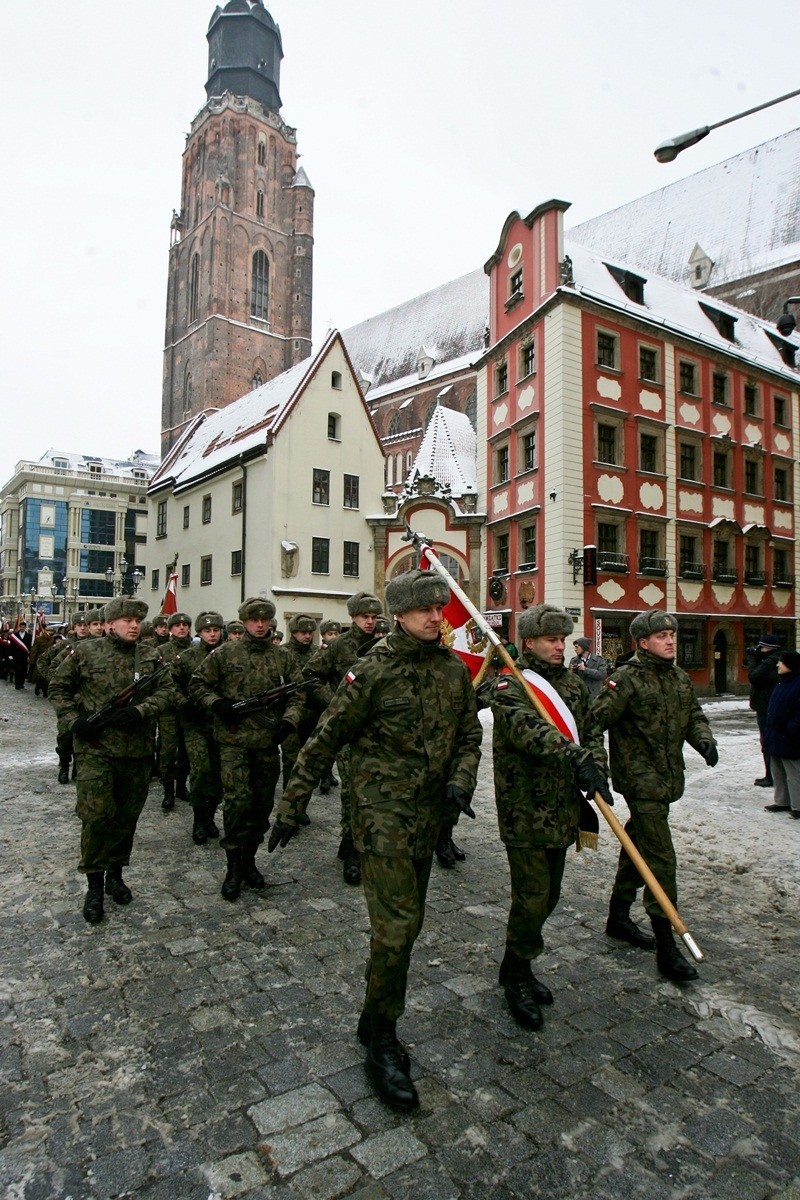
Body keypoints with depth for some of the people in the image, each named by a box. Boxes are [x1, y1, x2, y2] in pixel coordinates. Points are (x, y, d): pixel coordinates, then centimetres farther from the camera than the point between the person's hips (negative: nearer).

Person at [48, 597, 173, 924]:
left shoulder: (151, 657, 5)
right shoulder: (85, 652, -1)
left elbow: (166, 692, -1)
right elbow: (58, 687, 6)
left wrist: (140, 711, -17)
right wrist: (72, 720, -7)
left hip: (138, 750, 3)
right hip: (95, 748, -3)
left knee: (127, 816, 13)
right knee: (96, 815, -5)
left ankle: (115, 874, 32)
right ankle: (94, 887, 12)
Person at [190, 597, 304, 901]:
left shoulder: (281, 657, 8)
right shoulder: (224, 654, 1)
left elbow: (297, 692, 11)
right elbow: (197, 685, 4)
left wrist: (289, 720, -6)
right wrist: (217, 704, -12)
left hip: (269, 742, 4)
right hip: (234, 740, -3)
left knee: (263, 804, 10)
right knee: (237, 801, -10)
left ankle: (249, 861, 27)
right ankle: (233, 868, 6)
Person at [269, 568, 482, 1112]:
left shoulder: (455, 669, 4)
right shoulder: (374, 669, -13)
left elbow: (470, 734, 12)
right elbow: (325, 740, -9)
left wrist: (462, 780, -8)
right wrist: (291, 807, -8)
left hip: (429, 814, 6)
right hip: (384, 811, -6)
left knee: (407, 922, 17)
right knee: (396, 925, -7)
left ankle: (375, 1022, 38)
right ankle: (382, 1043, 14)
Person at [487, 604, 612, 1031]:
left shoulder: (573, 684, 11)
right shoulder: (509, 685, -13)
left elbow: (590, 732, 9)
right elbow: (528, 728, -30)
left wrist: (596, 765, -12)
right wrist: (575, 756, -42)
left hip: (562, 810, 7)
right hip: (525, 810, -7)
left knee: (548, 895, 18)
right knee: (531, 898, -1)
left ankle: (515, 967, 37)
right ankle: (517, 979, 21)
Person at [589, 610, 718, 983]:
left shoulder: (680, 678, 10)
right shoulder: (627, 678, -14)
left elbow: (694, 715, 18)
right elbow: (597, 719, -20)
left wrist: (703, 739, -2)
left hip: (668, 780, 8)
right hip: (640, 780, -8)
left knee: (637, 847, 20)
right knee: (660, 858, -8)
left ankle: (618, 918, 36)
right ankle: (666, 948, 2)